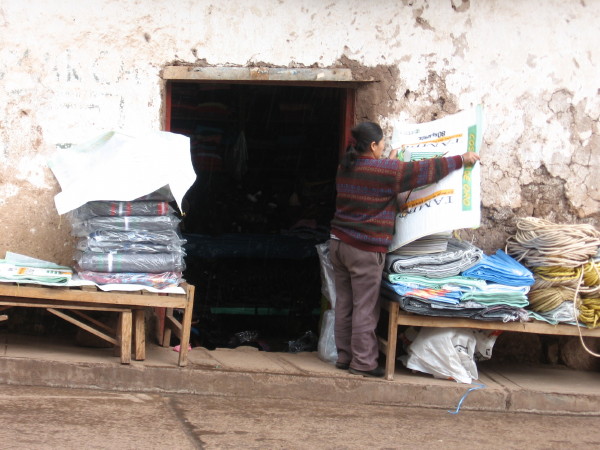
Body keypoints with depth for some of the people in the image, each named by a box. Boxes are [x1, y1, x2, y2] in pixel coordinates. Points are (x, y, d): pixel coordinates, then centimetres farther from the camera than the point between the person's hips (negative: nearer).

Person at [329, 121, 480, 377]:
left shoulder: (345, 168, 9)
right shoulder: (385, 171, -13)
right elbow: (424, 171, -8)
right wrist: (461, 160, 1)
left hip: (339, 242, 8)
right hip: (365, 250, -8)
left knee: (344, 304, 11)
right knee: (365, 308, -3)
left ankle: (344, 356, 15)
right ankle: (363, 362, 0)